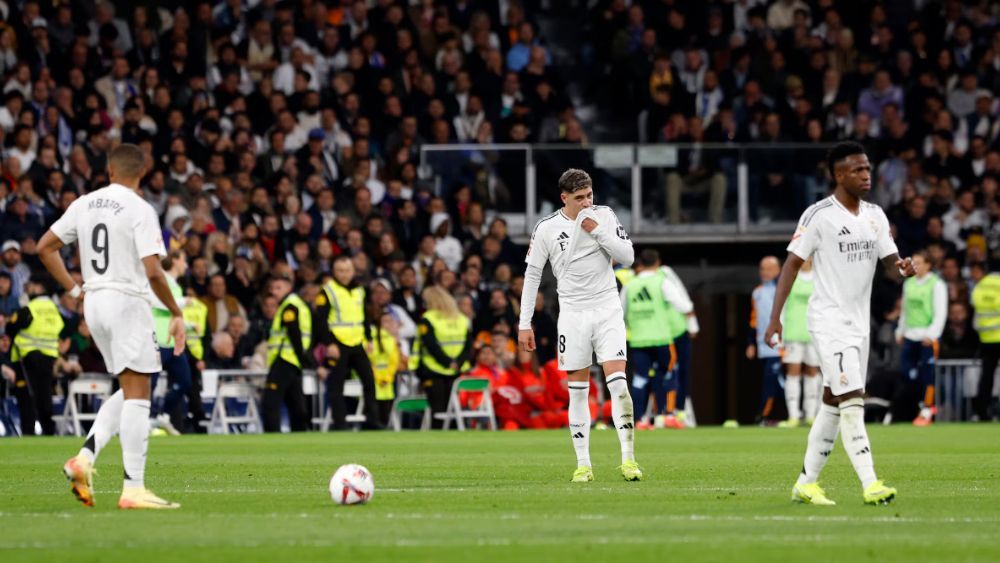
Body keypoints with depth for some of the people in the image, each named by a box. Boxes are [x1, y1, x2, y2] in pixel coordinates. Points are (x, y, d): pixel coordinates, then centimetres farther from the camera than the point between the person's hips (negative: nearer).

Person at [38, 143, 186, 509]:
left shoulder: (85, 204, 8)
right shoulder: (139, 210, -11)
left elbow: (45, 248, 13)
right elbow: (153, 272, -19)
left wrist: (73, 289, 17)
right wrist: (176, 314, -9)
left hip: (94, 301, 7)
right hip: (128, 301, -7)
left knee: (130, 393, 17)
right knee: (137, 394, -5)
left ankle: (86, 457, 1)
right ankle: (133, 489, -9)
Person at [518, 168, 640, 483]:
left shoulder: (604, 216, 2)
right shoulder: (546, 229, -2)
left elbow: (628, 257, -1)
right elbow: (532, 275, 4)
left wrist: (598, 232, -13)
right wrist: (524, 323, 2)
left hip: (607, 310, 0)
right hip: (572, 313, 0)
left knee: (618, 383, -11)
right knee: (577, 391, 2)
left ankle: (628, 459, -10)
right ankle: (583, 465, 7)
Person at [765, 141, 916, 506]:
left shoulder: (875, 215, 10)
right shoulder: (819, 216, -10)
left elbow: (889, 258, 8)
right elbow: (792, 264, -8)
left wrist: (902, 267, -18)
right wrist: (775, 319, -13)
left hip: (860, 322, 7)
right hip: (829, 321, -7)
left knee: (833, 404, 10)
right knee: (852, 401, -15)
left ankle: (806, 484, 18)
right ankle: (870, 484, -19)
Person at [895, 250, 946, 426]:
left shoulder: (936, 285, -4)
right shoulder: (909, 283, 14)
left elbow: (941, 313, -7)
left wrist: (932, 334, -15)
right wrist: (900, 331, 18)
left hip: (927, 337, -6)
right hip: (910, 335, 6)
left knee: (927, 375, -5)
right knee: (906, 370, -2)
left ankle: (926, 412, 1)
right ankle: (927, 403, 13)